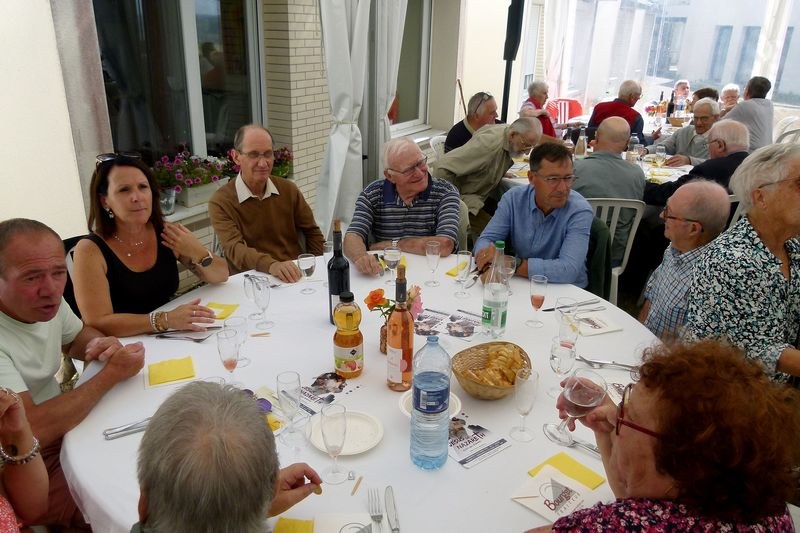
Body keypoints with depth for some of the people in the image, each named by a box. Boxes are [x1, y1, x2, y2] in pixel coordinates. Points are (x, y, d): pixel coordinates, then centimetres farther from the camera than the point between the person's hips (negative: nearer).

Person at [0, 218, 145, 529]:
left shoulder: (47, 300, -6)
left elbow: (76, 336, 15)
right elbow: (33, 431, -33)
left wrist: (102, 345, -9)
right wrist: (112, 373, -24)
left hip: (64, 425, 8)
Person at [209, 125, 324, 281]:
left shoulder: (289, 190, 8)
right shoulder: (220, 202, -5)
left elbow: (312, 232, 15)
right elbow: (234, 249, -18)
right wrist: (272, 265, -37)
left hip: (296, 276, 4)